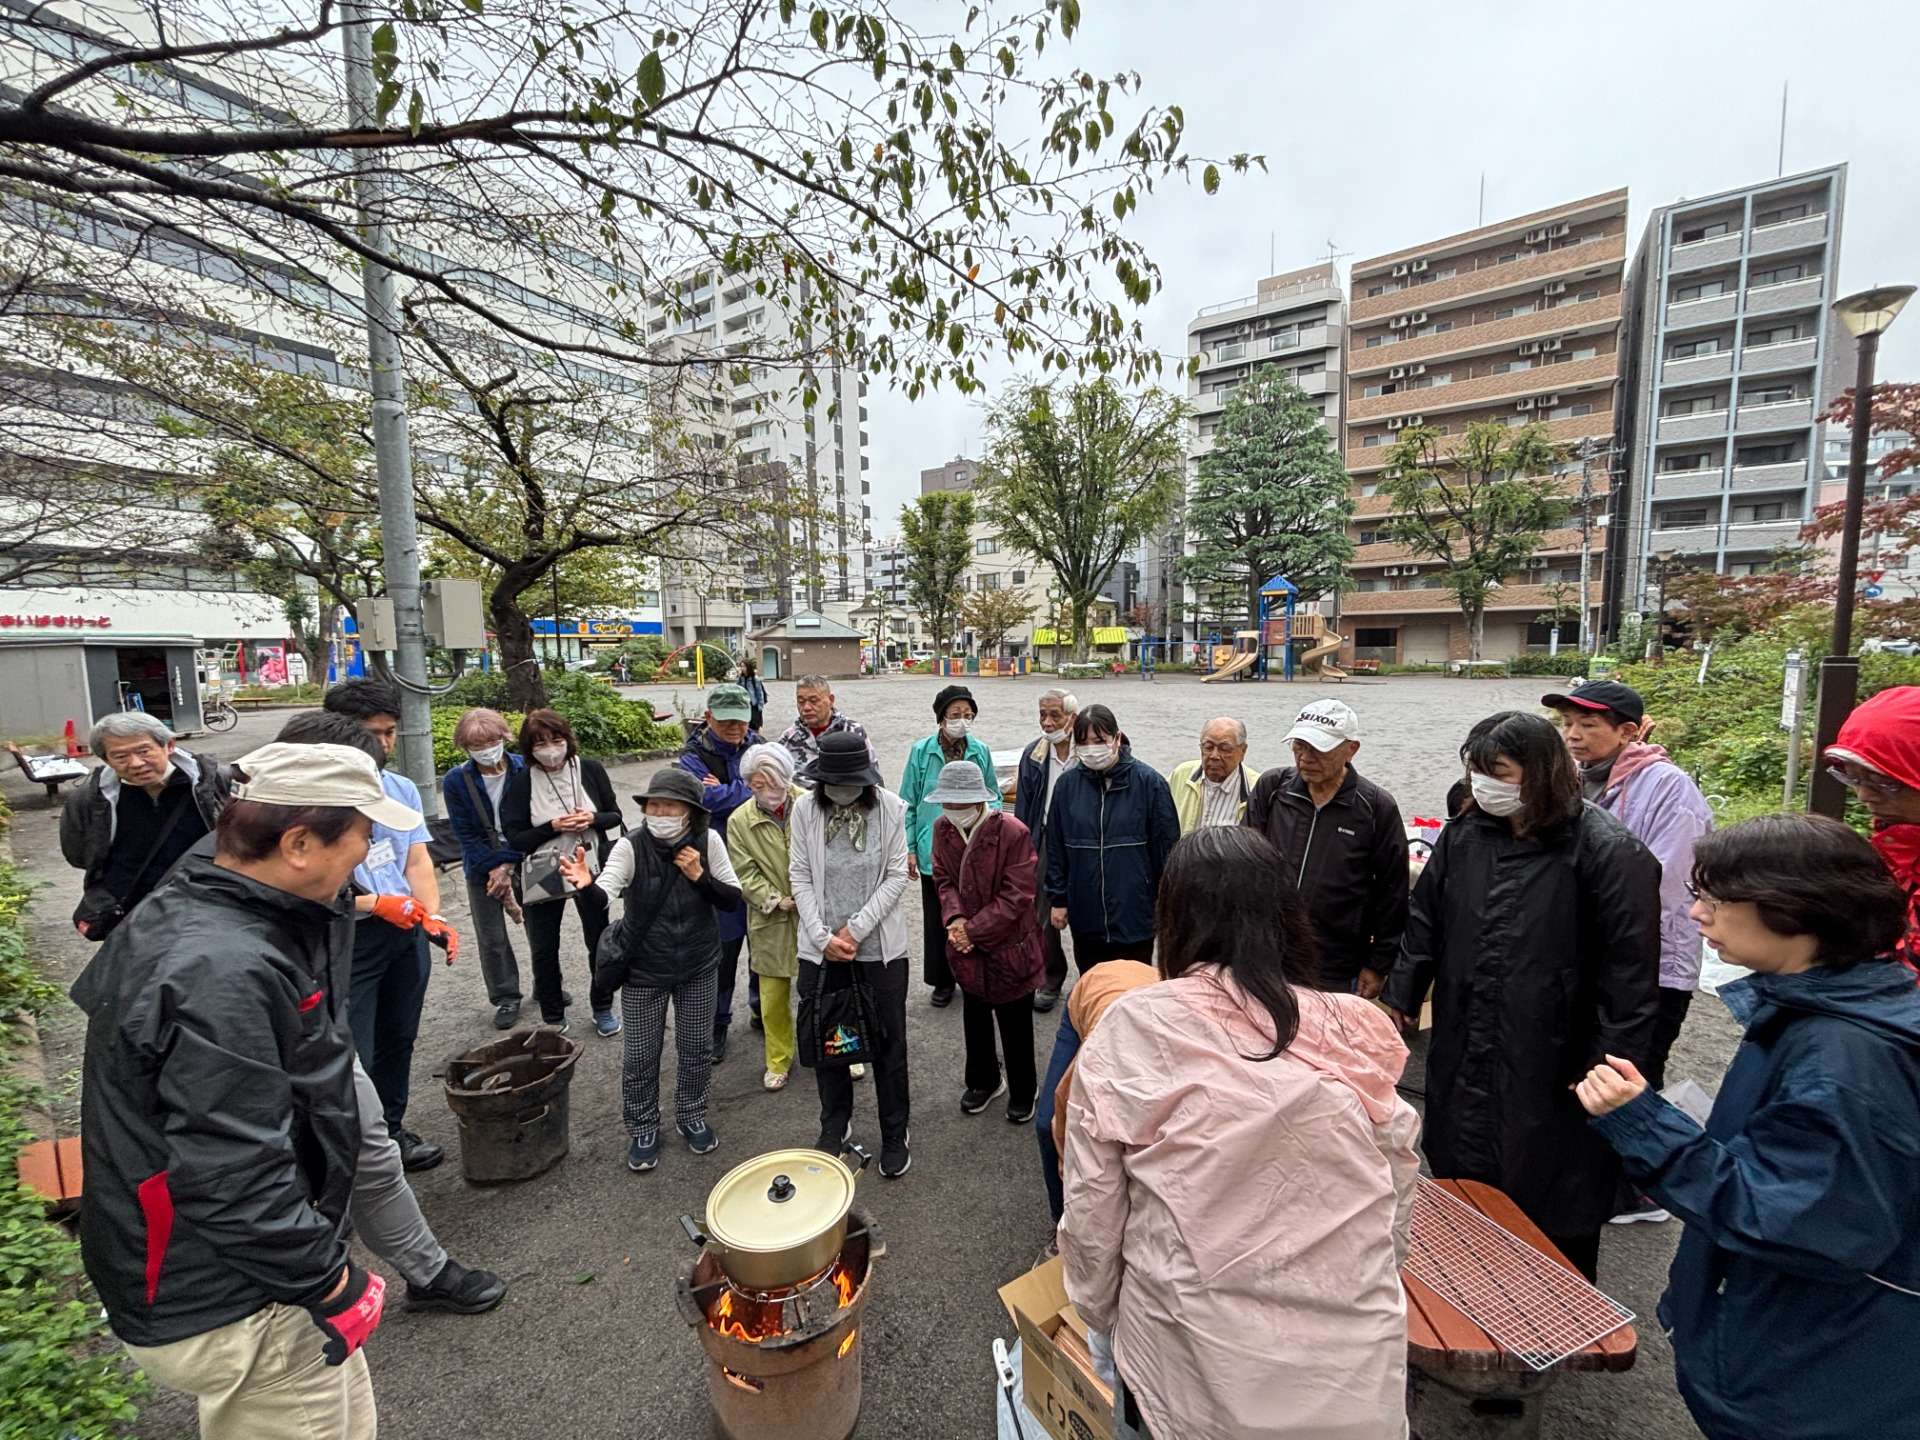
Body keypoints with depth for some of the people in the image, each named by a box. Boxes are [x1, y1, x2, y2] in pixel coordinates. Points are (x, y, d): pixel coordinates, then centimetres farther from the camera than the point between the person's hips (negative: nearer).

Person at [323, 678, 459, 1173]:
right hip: (347, 939, -6)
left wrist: (432, 916, -10)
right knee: (353, 1057, 2)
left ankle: (390, 1131, 39)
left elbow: (418, 861, 3)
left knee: (398, 1041, 20)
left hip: (405, 933, 6)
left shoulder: (403, 789, 5)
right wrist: (376, 903, -21)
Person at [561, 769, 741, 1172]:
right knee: (640, 1055, 11)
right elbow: (603, 893, -34)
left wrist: (700, 877, -25)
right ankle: (643, 1129, 36)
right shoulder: (631, 847, -18)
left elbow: (733, 898, -10)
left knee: (697, 1048, 16)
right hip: (644, 971, -1)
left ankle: (691, 1116, 41)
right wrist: (586, 883, -56)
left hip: (699, 967, 2)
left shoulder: (708, 842, -14)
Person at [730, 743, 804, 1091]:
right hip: (771, 921, 1)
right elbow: (745, 874, -4)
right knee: (773, 996, 13)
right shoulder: (740, 821, -4)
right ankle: (779, 1059, 35)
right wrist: (775, 900, -14)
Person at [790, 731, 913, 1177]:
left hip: (880, 945, -1)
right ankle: (834, 1126, 41)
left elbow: (897, 875, -8)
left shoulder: (890, 808, -11)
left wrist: (856, 928, -12)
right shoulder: (805, 810, -7)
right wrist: (822, 937, -10)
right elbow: (801, 877, -3)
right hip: (821, 946, 2)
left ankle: (894, 1135, 32)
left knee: (888, 1041, 10)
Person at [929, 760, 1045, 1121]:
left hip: (1009, 946, -5)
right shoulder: (943, 828, -6)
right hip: (967, 947, 5)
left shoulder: (1013, 833, -23)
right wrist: (954, 918, -17)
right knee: (975, 1018, 23)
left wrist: (974, 930, -20)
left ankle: (1023, 1092, 36)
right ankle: (983, 1081, 47)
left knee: (1015, 1025, 12)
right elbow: (943, 878, 1)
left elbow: (1017, 895, -21)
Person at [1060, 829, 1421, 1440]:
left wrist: (1104, 1319, 11)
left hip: (1193, 1382, -2)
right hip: (1356, 1376, 3)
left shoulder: (1127, 1033, -17)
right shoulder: (1354, 1034, -10)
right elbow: (1397, 1213, 3)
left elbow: (1091, 1216, -8)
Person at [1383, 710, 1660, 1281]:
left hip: (1555, 1067, -5)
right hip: (1464, 1061, 5)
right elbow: (1425, 923, 10)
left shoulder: (1608, 852, -14)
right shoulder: (1463, 834, 2)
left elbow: (1631, 969, -14)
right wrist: (1401, 998, 10)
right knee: (1465, 1198, 20)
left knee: (1557, 1220, 10)